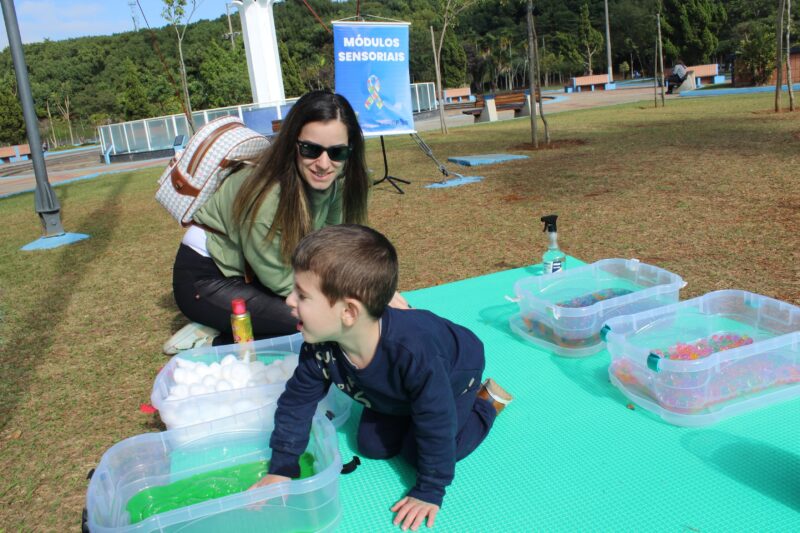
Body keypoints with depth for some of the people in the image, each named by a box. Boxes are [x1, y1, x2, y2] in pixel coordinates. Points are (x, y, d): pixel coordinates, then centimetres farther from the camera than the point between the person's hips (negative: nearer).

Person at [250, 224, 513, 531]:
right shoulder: (319, 347, -30)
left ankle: (487, 401, 11)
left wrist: (429, 492, -25)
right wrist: (281, 467, -12)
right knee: (373, 446, 4)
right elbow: (297, 402, -12)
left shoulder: (413, 351, -49)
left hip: (454, 373, -5)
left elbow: (438, 426, -36)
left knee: (417, 450, -9)